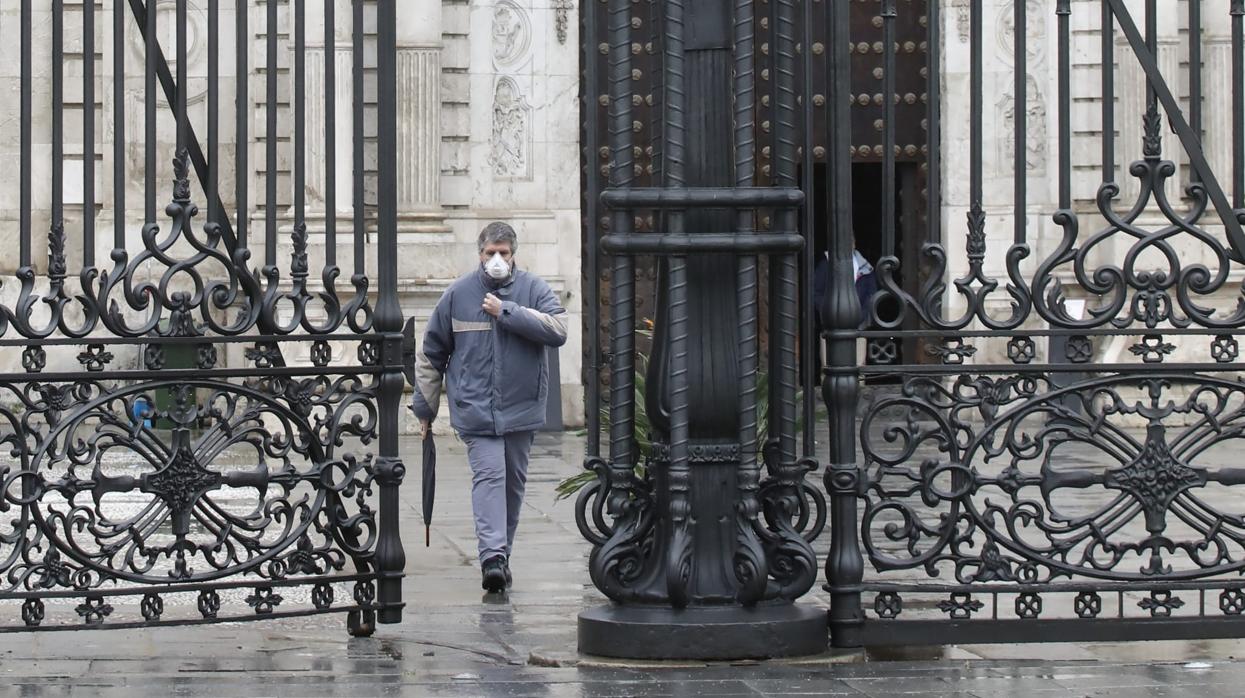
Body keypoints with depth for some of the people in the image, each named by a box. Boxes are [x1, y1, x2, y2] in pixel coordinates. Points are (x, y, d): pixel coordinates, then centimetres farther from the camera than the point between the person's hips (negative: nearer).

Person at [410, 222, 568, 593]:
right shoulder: (459, 294, 2)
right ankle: (492, 556, -27)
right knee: (488, 473, -17)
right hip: (475, 407, -2)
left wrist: (507, 311, -18)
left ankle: (500, 553, 25)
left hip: (521, 407, 2)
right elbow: (431, 353, 10)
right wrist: (425, 407, 11)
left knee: (513, 480, 11)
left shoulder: (534, 289, 2)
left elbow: (558, 330, -16)